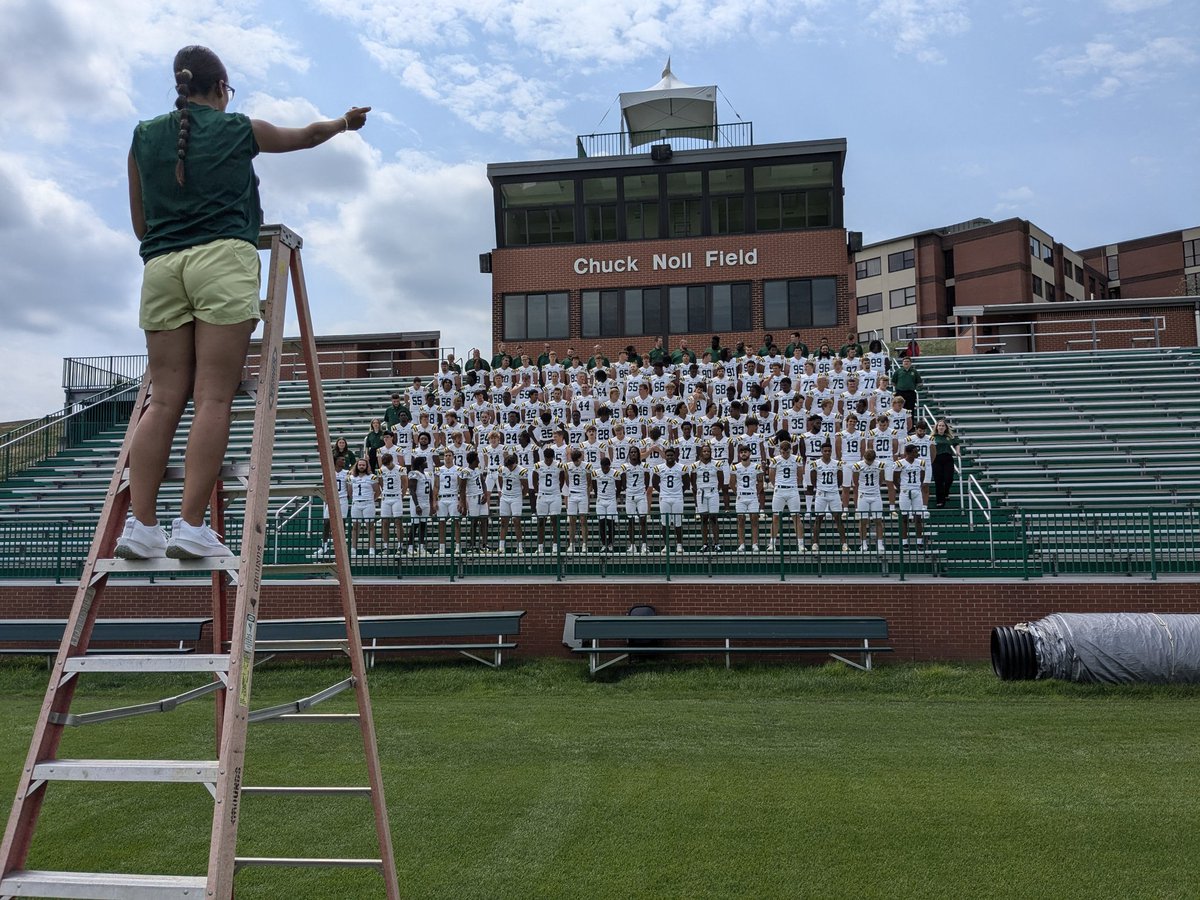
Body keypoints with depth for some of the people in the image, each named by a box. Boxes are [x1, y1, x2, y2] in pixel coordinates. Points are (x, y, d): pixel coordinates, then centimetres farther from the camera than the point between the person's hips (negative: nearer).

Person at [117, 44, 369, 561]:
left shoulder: (144, 137, 18)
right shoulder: (239, 129, 11)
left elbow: (140, 225, 22)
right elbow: (306, 136, 30)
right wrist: (346, 121, 49)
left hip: (161, 266, 4)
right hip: (222, 260, -4)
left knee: (164, 399, 2)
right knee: (213, 399, -8)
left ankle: (140, 525, -5)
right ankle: (192, 527, -13)